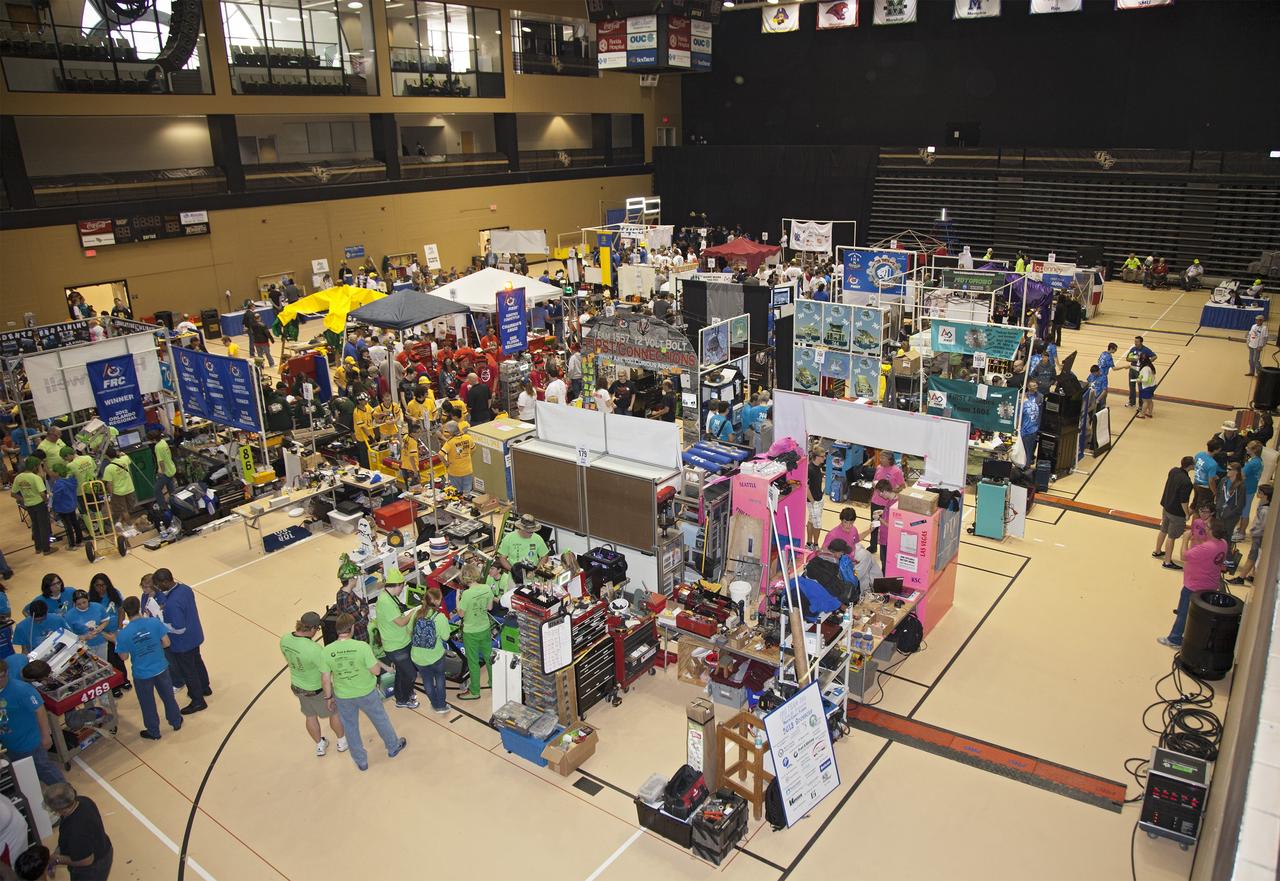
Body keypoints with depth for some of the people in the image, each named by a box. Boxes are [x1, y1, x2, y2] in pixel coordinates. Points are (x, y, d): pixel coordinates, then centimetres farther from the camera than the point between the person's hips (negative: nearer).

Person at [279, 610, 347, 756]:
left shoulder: (284, 639, -17)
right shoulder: (313, 649, -39)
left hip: (297, 686, 6)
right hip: (316, 690, -6)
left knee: (310, 716, 27)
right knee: (335, 712, 21)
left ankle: (320, 745, 47)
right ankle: (342, 741, 42)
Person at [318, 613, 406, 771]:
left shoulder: (326, 651, -19)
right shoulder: (362, 646, -25)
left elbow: (325, 679, -10)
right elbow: (376, 671, -18)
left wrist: (328, 697, 7)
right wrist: (377, 661, 3)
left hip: (343, 697, 1)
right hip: (367, 693, -1)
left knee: (350, 728, 24)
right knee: (381, 720, 24)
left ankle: (361, 761, 41)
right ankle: (393, 747, 46)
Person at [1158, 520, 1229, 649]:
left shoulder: (1205, 548, -33)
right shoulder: (1223, 543, -7)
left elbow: (1184, 556, -27)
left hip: (1194, 587, -7)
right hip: (1211, 586, 7)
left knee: (1183, 613, 7)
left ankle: (1174, 639, 18)